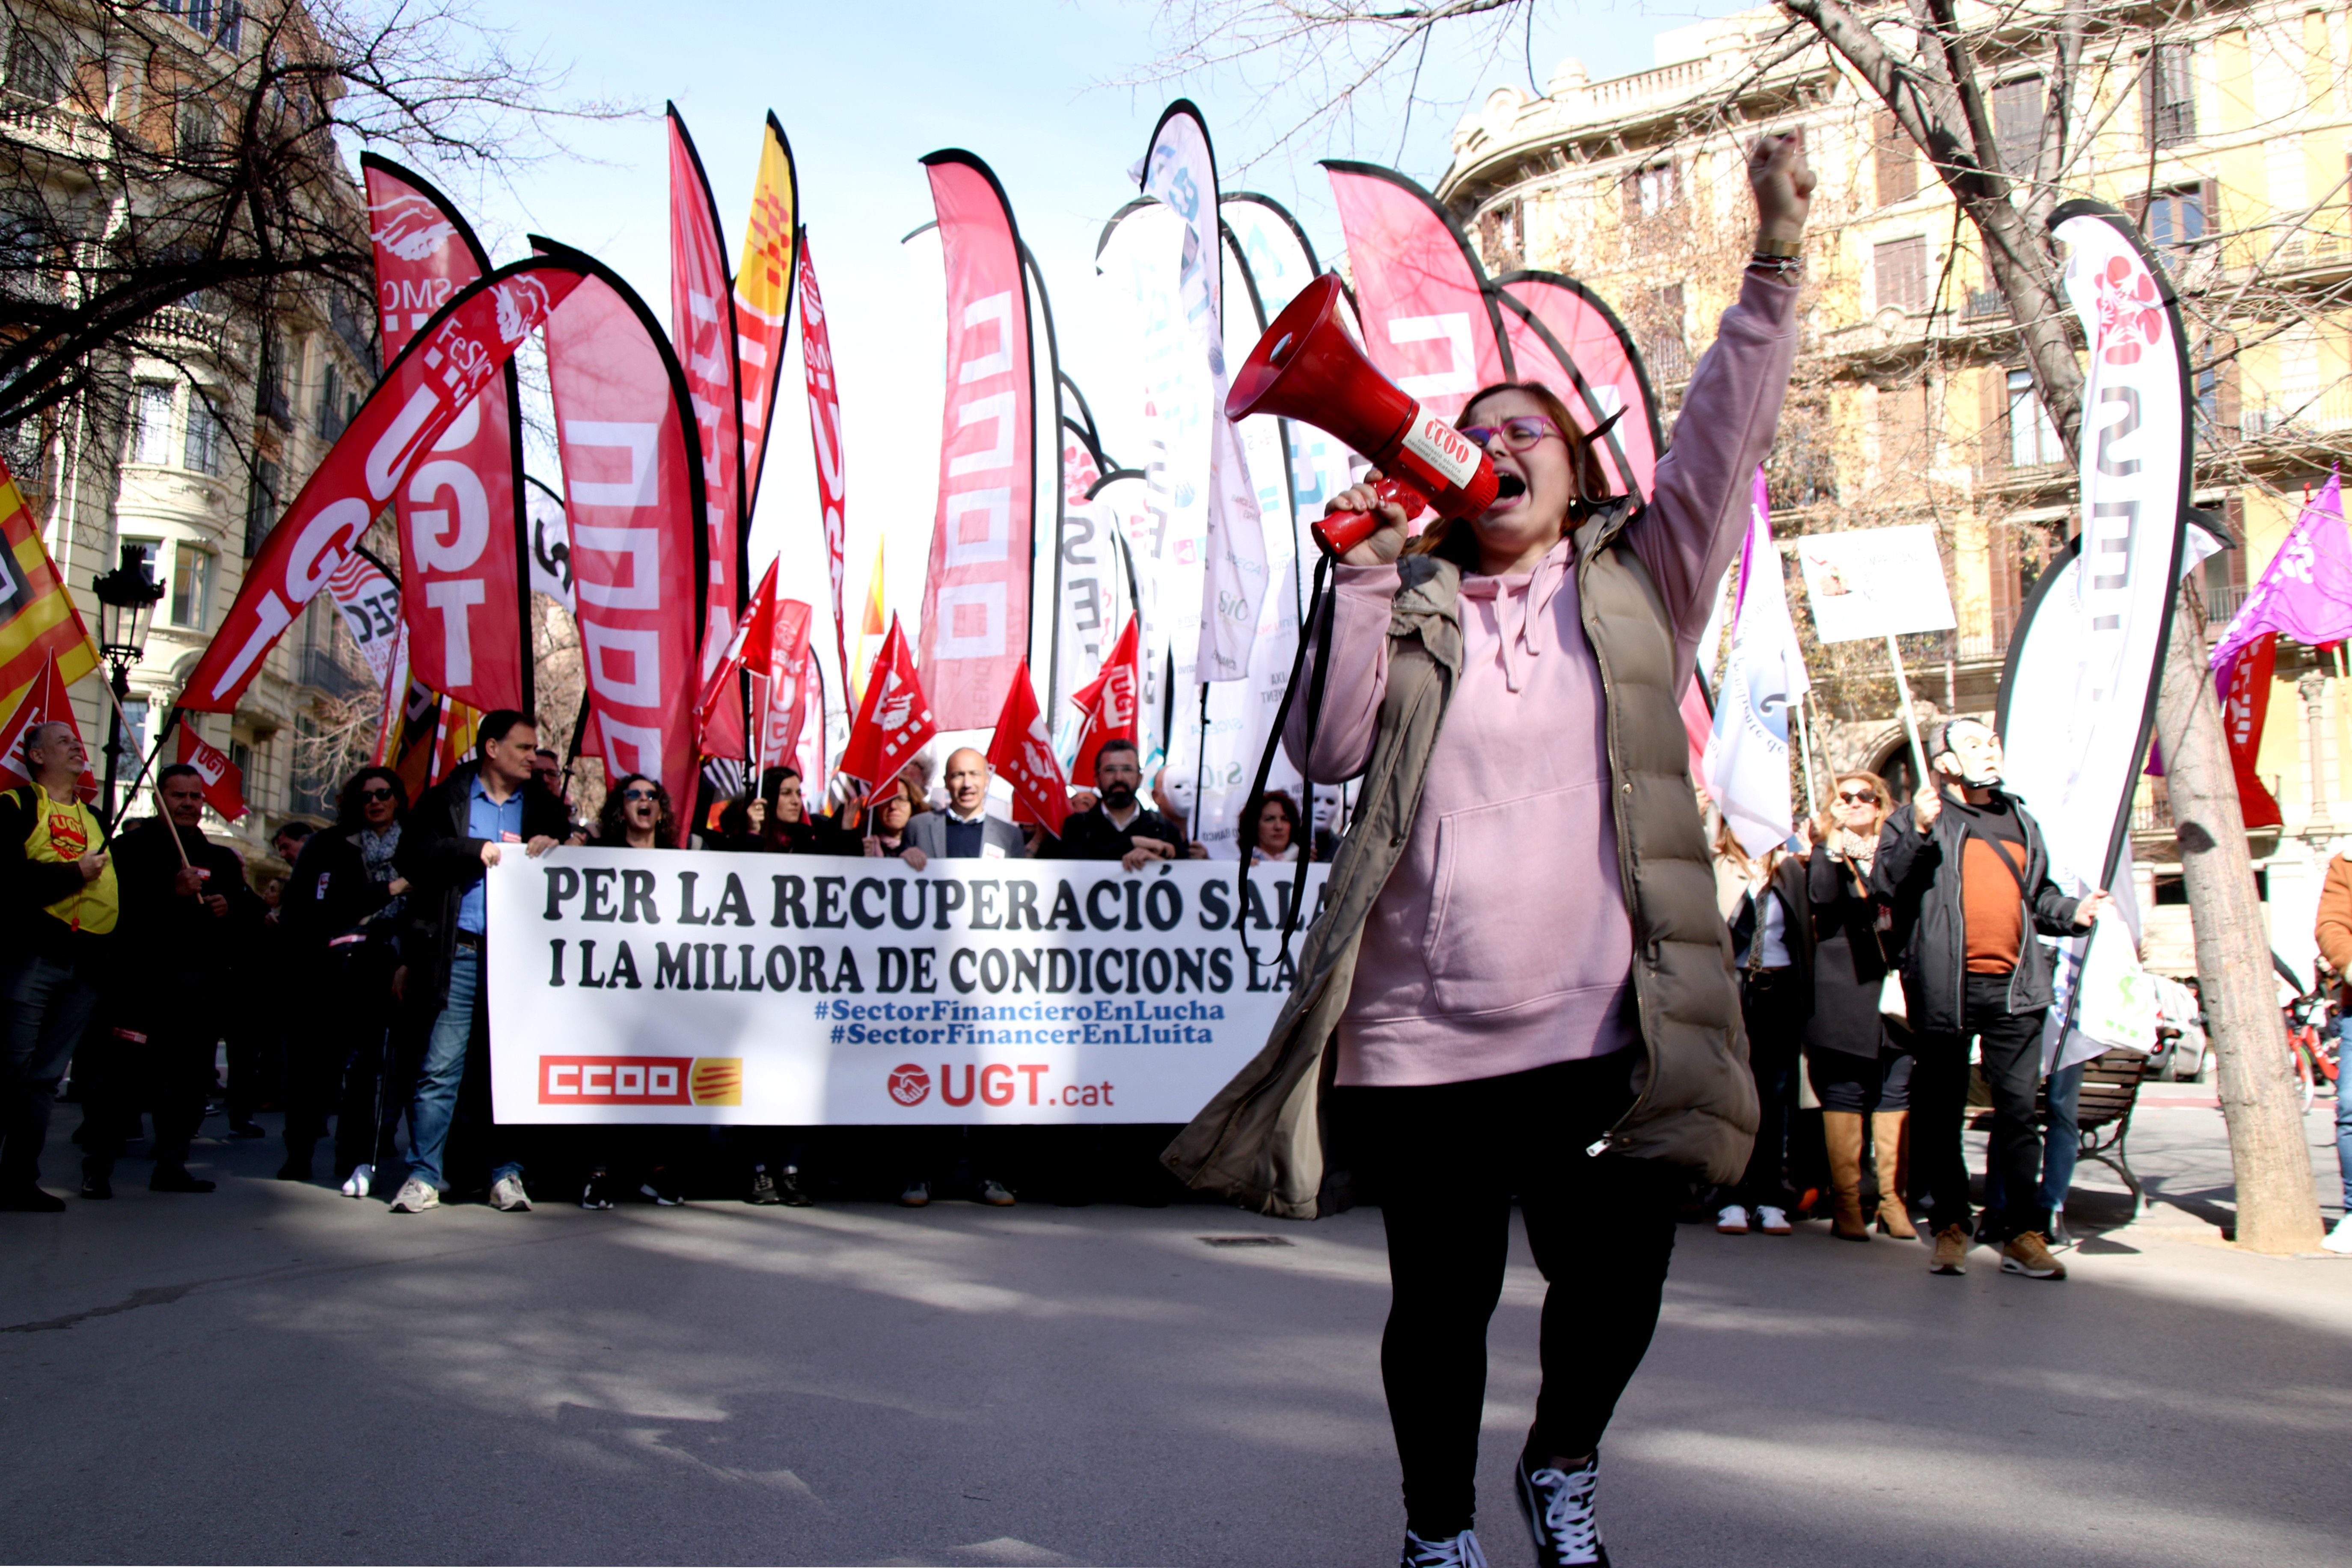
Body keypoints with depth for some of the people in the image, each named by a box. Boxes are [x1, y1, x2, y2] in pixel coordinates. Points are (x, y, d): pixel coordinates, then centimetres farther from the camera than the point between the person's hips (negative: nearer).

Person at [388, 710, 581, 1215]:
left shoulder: (544, 808, 17)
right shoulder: (446, 798, 9)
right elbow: (412, 855, -2)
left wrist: (554, 849, -6)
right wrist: (477, 850, -8)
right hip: (459, 952, -2)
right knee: (441, 1067, -4)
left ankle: (507, 1174, 9)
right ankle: (423, 1176, 3)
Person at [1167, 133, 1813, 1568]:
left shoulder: (1635, 586, 10)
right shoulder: (1411, 607, 9)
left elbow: (1726, 440, -2)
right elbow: (1329, 749, -4)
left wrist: (1778, 261, -12)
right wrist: (1364, 568, -9)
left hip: (1601, 1030, 0)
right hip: (1421, 1036, 0)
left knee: (1615, 1284, 5)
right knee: (1442, 1301, 10)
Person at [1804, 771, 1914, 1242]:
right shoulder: (1827, 852, 10)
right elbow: (1820, 896, -11)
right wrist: (1835, 846, -16)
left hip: (1894, 987, 3)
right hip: (1844, 993, -3)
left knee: (1896, 1093, 2)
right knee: (1844, 1093, -3)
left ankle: (1893, 1202, 8)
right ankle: (1846, 1204, 0)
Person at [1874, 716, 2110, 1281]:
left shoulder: (2021, 823, 22)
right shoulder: (1917, 820, 6)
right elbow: (1884, 885, -6)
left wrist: (2071, 913, 11)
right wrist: (1917, 833, -18)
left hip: (2015, 987, 4)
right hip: (1946, 988, -4)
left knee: (2018, 1108, 2)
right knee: (1941, 1110, 2)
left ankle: (2023, 1234, 8)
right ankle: (1950, 1228, 11)